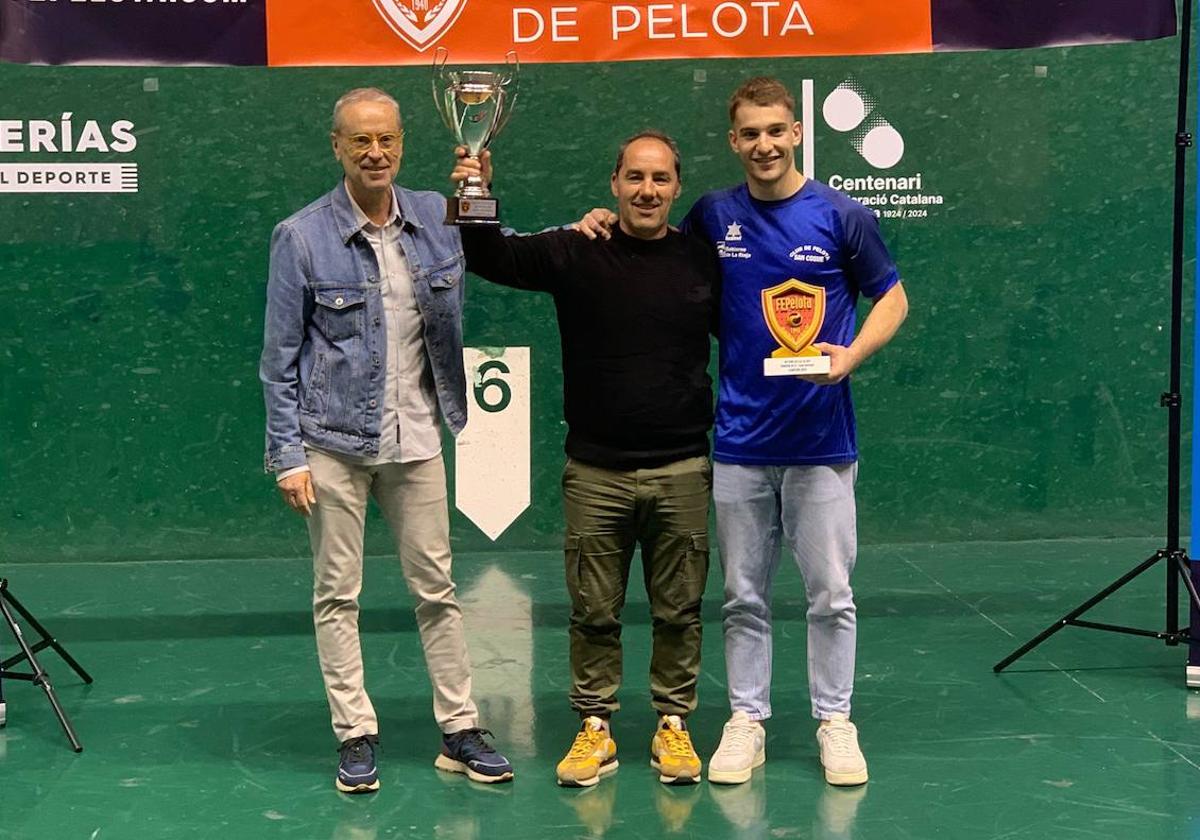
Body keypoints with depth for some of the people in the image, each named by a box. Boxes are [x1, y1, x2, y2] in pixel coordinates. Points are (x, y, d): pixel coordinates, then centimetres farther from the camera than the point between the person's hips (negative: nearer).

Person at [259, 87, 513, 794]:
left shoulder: (436, 218, 2)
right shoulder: (302, 237, -5)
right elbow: (281, 357, -3)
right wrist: (288, 455, -7)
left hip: (416, 438, 3)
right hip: (334, 442, -2)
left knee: (437, 588, 8)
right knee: (337, 596, 5)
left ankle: (461, 731, 18)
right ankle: (357, 737, 16)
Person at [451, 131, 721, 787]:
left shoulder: (703, 262, 3)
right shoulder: (576, 254, -2)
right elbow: (494, 258, -11)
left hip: (683, 470, 1)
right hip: (595, 470, -1)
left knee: (678, 609, 9)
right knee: (594, 610, 8)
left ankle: (672, 724, 24)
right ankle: (596, 727, 22)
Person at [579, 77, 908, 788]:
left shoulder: (841, 215, -2)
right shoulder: (713, 216, 5)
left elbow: (892, 299, 5)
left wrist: (851, 355, -13)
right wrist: (613, 225, 4)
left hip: (820, 437, -2)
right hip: (740, 440, 2)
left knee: (831, 593, 5)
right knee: (743, 596, 9)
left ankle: (835, 722, 18)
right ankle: (747, 721, 21)